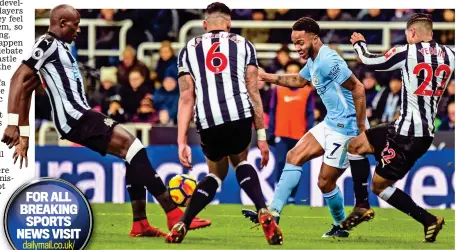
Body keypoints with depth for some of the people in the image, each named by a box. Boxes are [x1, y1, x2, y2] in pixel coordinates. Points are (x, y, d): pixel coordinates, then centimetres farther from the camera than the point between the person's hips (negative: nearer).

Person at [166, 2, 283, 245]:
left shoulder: (189, 49, 20)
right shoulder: (243, 45, 18)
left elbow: (186, 98, 11)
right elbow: (253, 92, 11)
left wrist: (181, 142, 7)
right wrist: (261, 136, 11)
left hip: (208, 122, 1)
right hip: (240, 116, -1)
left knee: (216, 173, 27)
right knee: (241, 162, 28)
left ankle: (181, 226, 14)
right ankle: (264, 214, 4)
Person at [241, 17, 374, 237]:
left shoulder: (328, 61, -20)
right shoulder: (313, 61, 11)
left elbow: (358, 88, -22)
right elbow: (299, 81, 33)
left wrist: (362, 128, -21)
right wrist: (266, 77, 29)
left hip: (345, 128, -10)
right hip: (330, 124, 10)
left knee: (325, 182, -2)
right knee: (294, 157, 7)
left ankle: (340, 225, 20)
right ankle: (274, 212, 8)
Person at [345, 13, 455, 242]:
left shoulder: (407, 52, -13)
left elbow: (370, 61, 1)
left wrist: (359, 44, 22)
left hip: (408, 133, -8)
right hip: (427, 131, 8)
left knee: (379, 185, 2)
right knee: (354, 145, 17)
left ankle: (429, 220, 0)